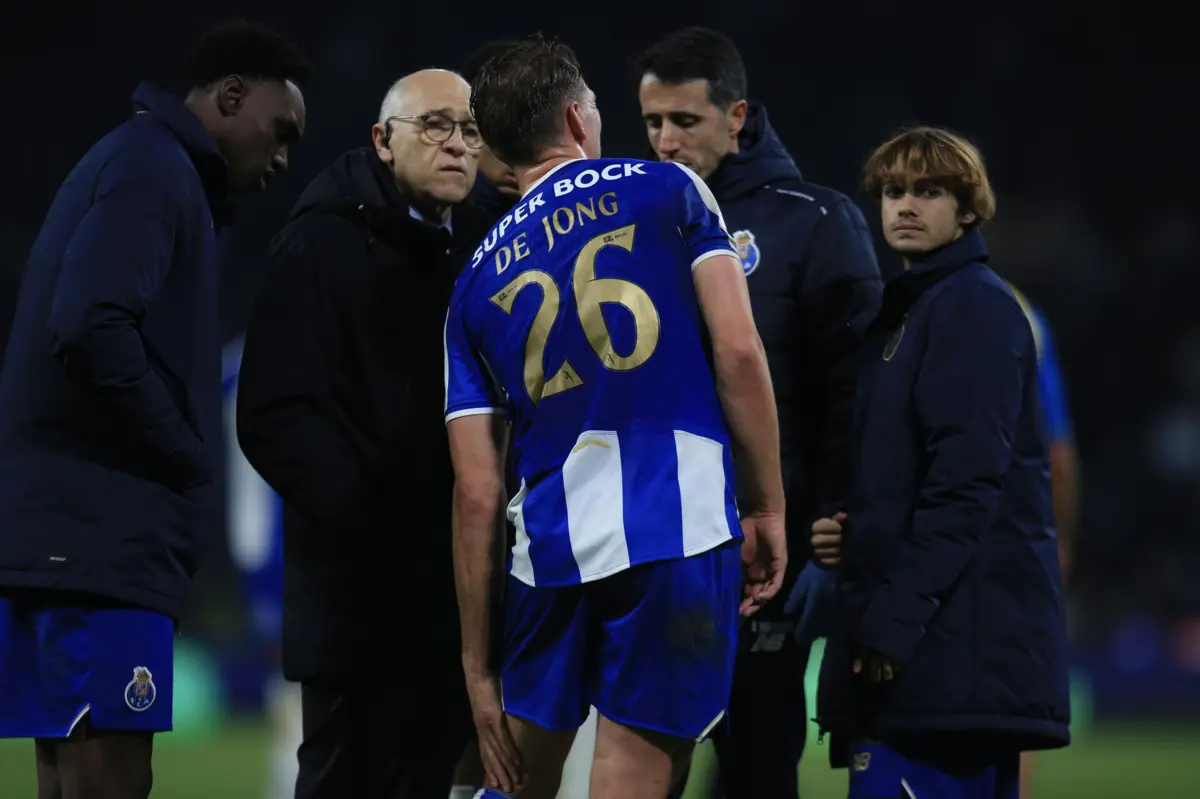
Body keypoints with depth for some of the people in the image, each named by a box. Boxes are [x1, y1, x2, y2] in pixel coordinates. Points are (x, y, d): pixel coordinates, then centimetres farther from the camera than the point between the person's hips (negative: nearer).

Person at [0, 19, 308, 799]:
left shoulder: (152, 169, 23)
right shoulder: (153, 169, -8)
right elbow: (90, 328, -21)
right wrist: (184, 455, -11)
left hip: (75, 532, 10)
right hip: (100, 536, -10)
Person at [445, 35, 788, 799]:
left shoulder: (478, 282, 15)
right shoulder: (668, 190, 8)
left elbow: (477, 493, 11)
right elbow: (739, 351, -4)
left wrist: (476, 663, 13)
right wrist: (769, 508, 4)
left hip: (551, 550, 3)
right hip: (680, 533, -3)